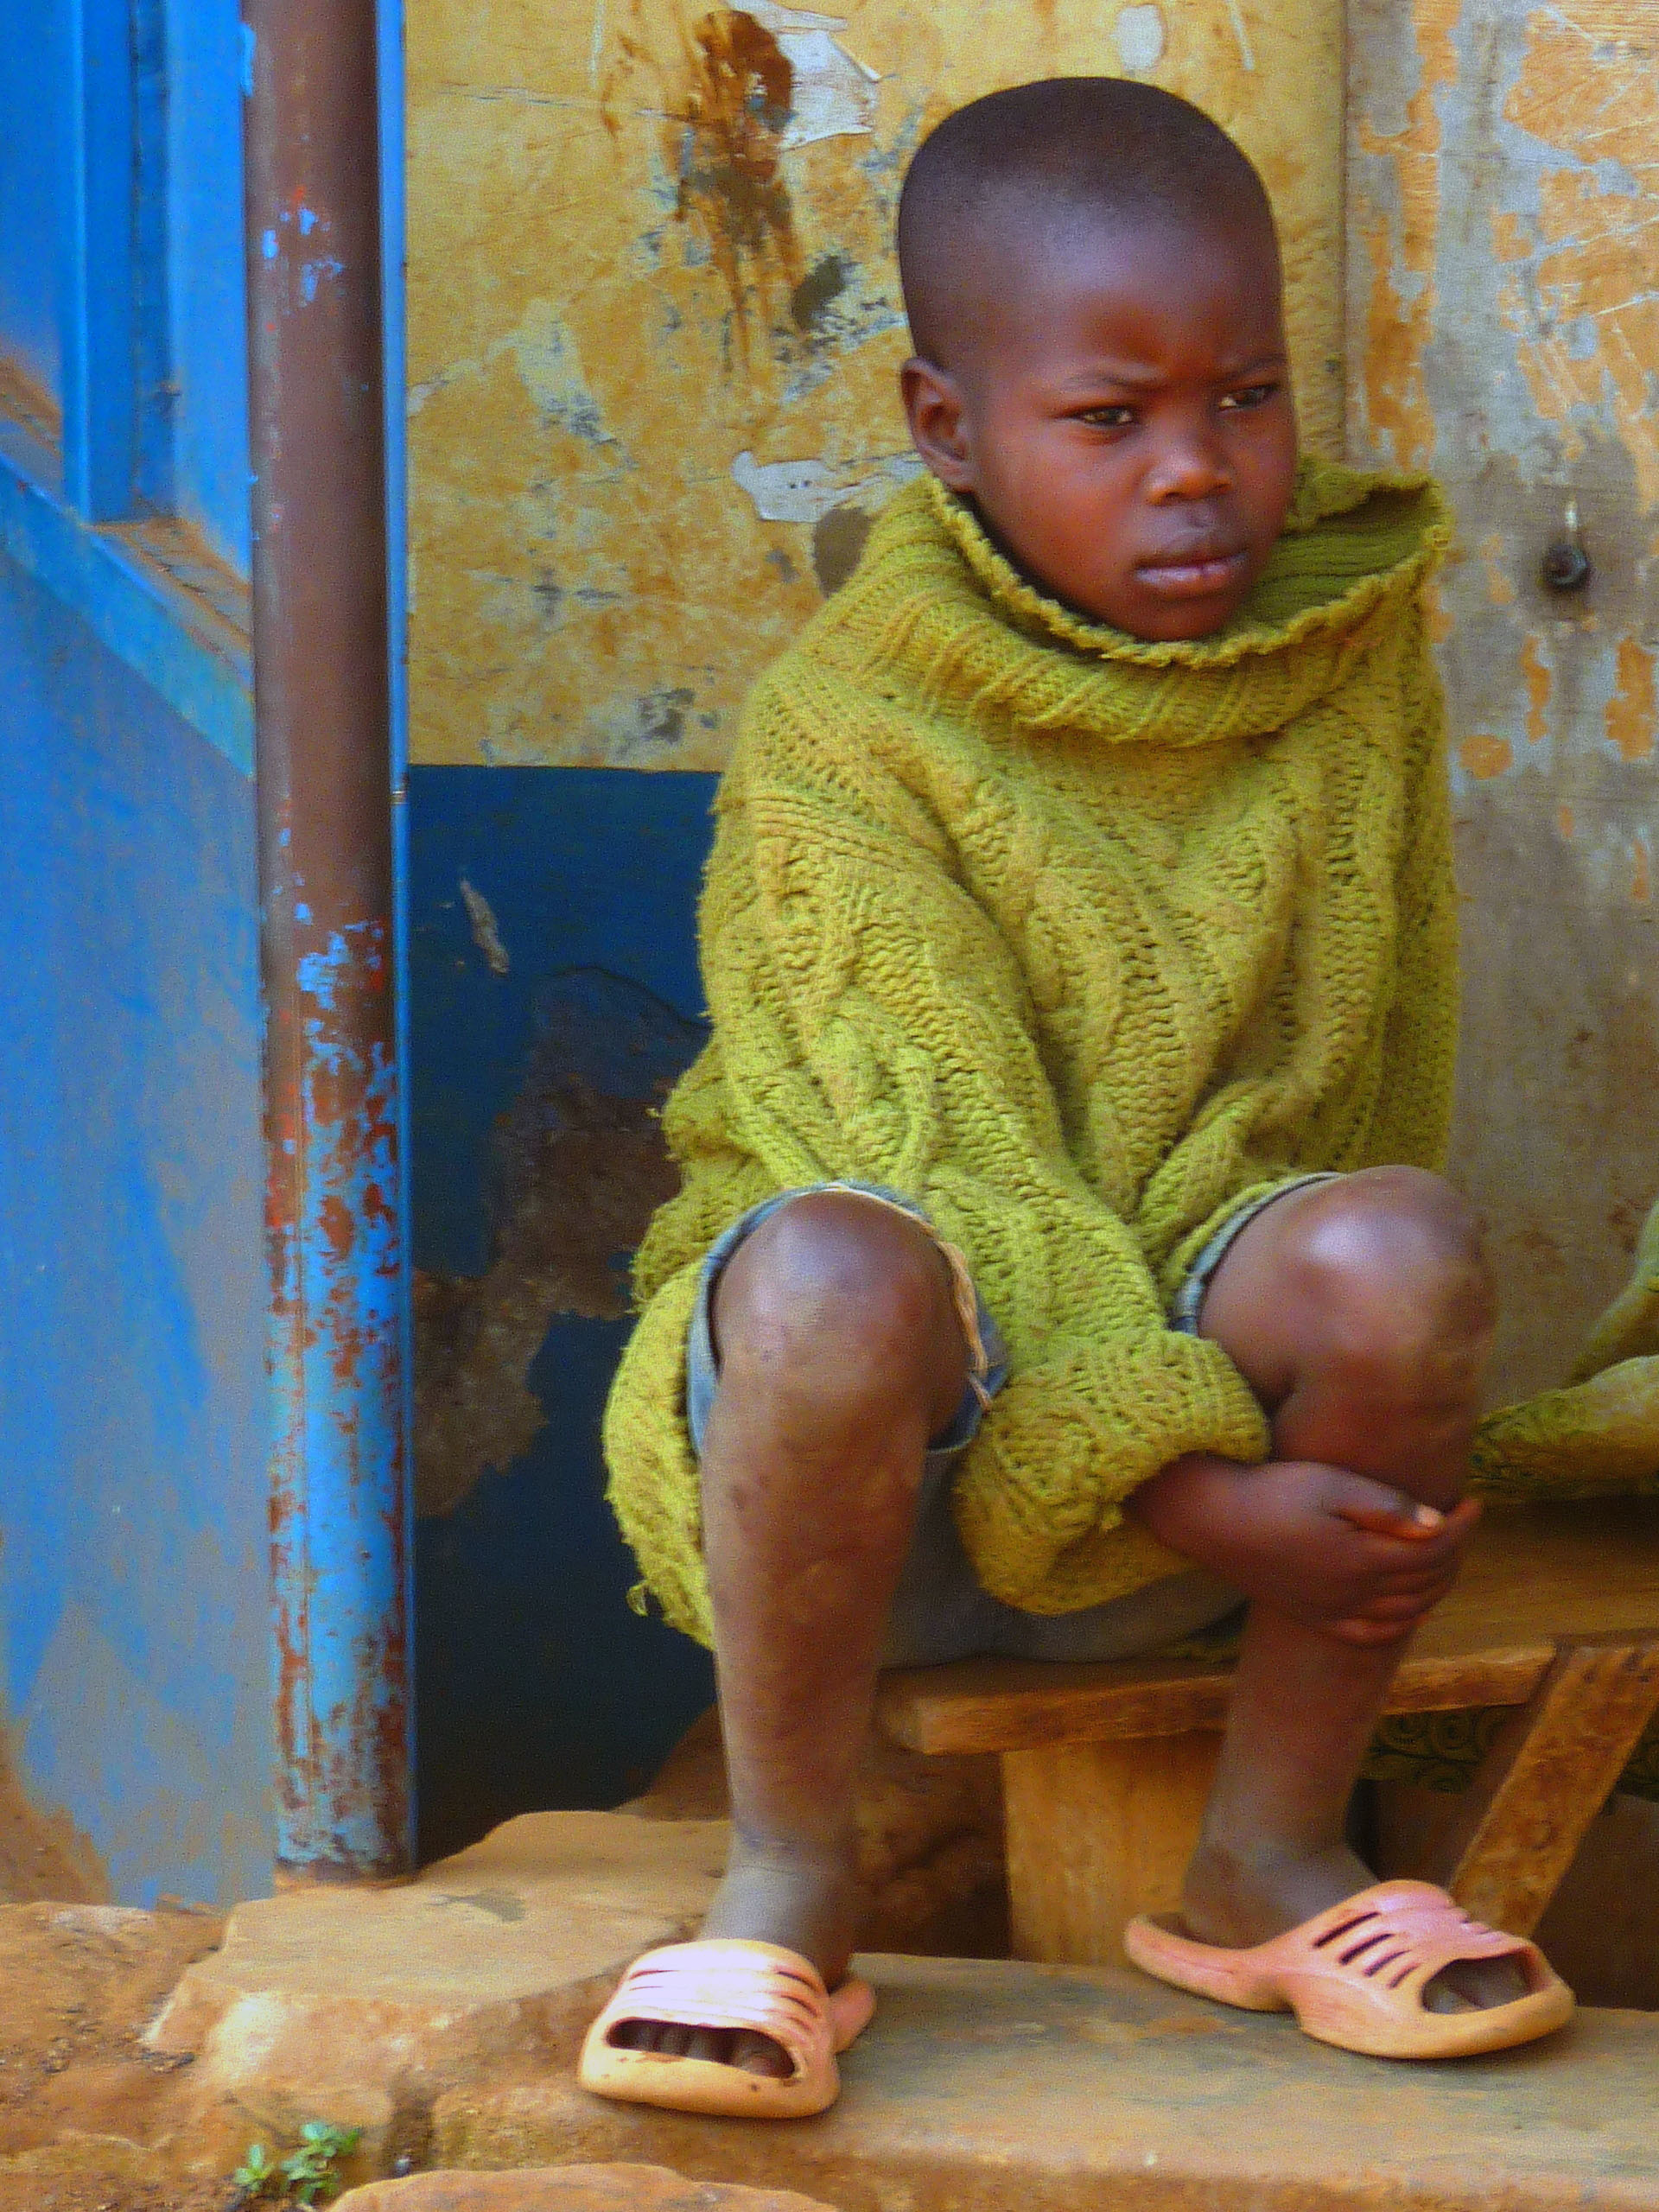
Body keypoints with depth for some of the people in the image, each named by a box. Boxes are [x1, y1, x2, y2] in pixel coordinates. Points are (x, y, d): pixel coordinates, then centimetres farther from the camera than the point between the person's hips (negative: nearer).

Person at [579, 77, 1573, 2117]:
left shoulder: (1357, 660, 3)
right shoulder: (839, 738, -13)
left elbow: (1386, 1055, 12)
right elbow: (940, 1158, -20)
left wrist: (1360, 1366, 1)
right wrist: (1184, 1486, -27)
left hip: (1208, 1356, 4)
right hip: (884, 1457, -4)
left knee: (1404, 1244, -28)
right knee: (840, 1273, -38)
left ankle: (1276, 1856, -8)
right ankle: (786, 1876, -15)